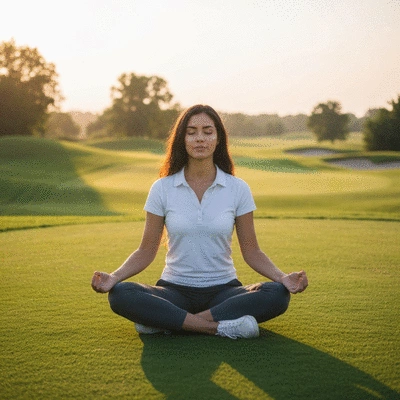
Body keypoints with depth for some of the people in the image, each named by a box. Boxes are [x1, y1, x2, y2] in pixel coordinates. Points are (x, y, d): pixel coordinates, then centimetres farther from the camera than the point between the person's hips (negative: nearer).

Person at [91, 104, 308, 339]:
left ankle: (165, 323, -26)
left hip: (223, 290, 1)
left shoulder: (238, 189, -1)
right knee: (120, 295, -29)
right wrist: (114, 277, -15)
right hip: (175, 290, 0)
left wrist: (282, 277, -16)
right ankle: (222, 327, -29)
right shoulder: (163, 189, -1)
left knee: (277, 295, -29)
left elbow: (251, 251, 2)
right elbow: (147, 251, 2)